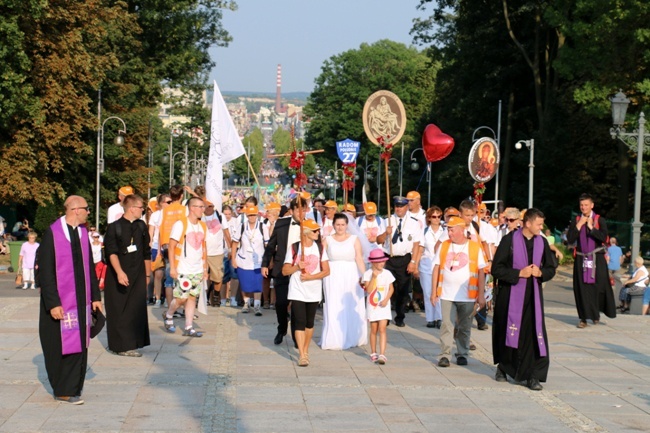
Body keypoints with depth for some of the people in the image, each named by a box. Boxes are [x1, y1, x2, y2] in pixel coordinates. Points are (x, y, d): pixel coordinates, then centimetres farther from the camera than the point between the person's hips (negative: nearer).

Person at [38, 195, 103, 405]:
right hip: (61, 301, -6)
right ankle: (63, 390, 12)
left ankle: (73, 387, 17)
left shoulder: (83, 233, 7)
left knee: (79, 344, 7)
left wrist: (95, 296, 9)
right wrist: (53, 303, -16)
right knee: (62, 345, 1)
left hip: (81, 300, 6)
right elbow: (45, 271, -12)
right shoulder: (52, 234, -12)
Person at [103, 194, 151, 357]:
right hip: (118, 276, -4)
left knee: (137, 311, 3)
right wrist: (119, 272, -28)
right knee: (119, 311, -1)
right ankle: (121, 345, 3)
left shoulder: (141, 226, 6)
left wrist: (148, 274, 16)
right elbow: (111, 252, -16)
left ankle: (133, 343, 11)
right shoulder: (114, 227, -8)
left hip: (138, 276, 4)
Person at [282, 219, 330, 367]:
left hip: (314, 292, 3)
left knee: (309, 323, 10)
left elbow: (326, 271, 0)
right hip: (297, 292, -3)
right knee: (299, 322, -10)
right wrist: (297, 267, -19)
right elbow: (285, 271, -1)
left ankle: (305, 350, 27)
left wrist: (311, 277, -14)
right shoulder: (294, 248, -4)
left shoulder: (320, 248, 4)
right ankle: (302, 356, -9)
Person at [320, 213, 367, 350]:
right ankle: (334, 339, 8)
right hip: (333, 276, 0)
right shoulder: (328, 240, 7)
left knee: (351, 307, 3)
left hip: (351, 276, 0)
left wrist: (364, 275, -16)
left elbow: (359, 258, -5)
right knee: (334, 308, 0)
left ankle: (351, 338, 15)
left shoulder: (354, 239, 4)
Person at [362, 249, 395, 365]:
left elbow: (391, 288, 6)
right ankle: (373, 353, 24)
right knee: (374, 330, 9)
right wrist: (374, 277, -22)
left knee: (382, 329, -9)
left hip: (383, 306, 0)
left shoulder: (387, 273, 0)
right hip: (372, 305, 0)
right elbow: (368, 290, -14)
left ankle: (382, 354, -14)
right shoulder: (368, 274, -6)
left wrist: (386, 299, -9)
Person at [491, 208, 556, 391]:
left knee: (534, 333, -6)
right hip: (511, 294, -3)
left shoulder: (542, 242, 4)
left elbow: (551, 268, 12)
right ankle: (503, 367, 31)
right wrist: (519, 273, -18)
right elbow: (496, 268, -10)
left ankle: (532, 375, -3)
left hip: (533, 296, 3)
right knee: (508, 332, 9)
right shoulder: (510, 240, -8)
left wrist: (540, 273, -9)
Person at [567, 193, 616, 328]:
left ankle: (596, 313, 20)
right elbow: (570, 239, -3)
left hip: (597, 258, -1)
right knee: (582, 288, -1)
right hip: (581, 259, 2)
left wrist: (590, 226, -12)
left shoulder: (599, 220, 0)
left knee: (599, 286, -2)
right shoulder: (576, 221, 6)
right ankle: (584, 318, 3)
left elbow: (604, 238, -13)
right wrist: (579, 225, -8)